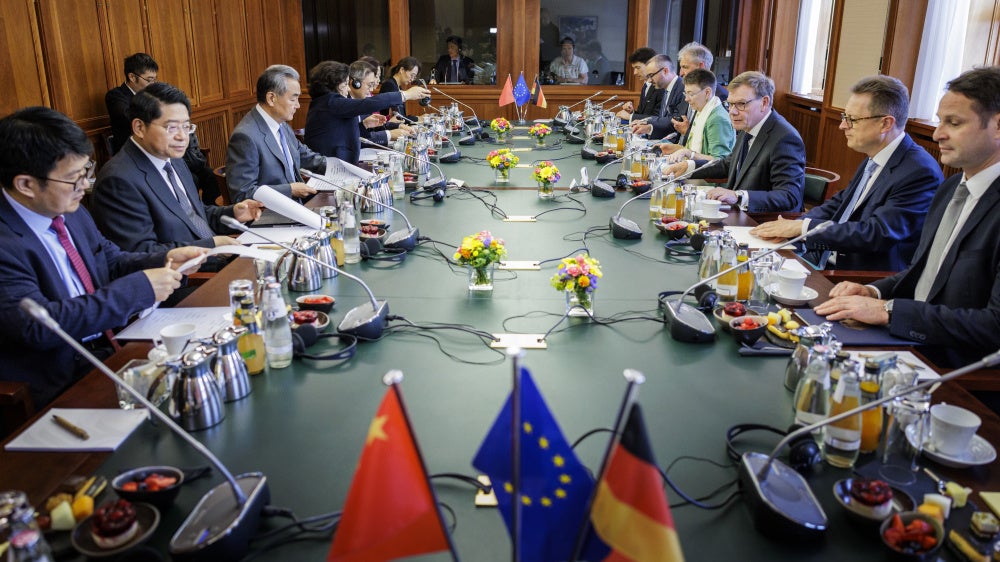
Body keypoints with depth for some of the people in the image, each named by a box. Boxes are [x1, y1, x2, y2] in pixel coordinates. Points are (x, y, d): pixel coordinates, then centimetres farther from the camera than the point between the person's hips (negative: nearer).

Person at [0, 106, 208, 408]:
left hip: (111, 344, 7)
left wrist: (164, 261, -4)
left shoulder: (69, 211, 3)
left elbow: (111, 260, 17)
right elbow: (38, 324, -26)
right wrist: (139, 288, -25)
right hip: (63, 380, -7)